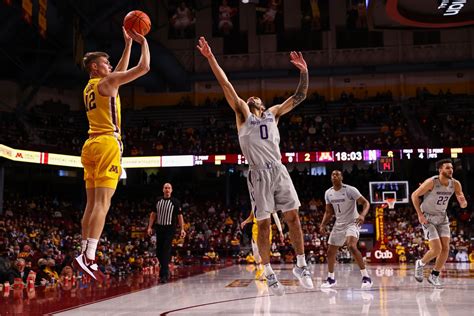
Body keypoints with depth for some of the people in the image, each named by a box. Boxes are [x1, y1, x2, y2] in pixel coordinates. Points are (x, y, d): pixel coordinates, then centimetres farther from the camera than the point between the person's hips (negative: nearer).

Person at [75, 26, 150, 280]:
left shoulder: (89, 87, 21)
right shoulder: (106, 82, -4)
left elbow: (121, 71, 35)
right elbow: (144, 67, -8)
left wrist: (128, 44, 36)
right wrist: (143, 42, 8)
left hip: (91, 146, 9)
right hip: (107, 144, -9)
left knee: (91, 203, 7)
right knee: (102, 202, -14)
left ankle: (86, 254, 6)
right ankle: (88, 256, -23)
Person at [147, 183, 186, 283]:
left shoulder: (175, 202, -3)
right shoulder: (158, 201, 8)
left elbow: (180, 216, -4)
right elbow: (153, 214, 12)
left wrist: (182, 229, -12)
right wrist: (150, 227, 5)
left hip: (170, 229, -4)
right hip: (159, 228, 5)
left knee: (166, 251, -11)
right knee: (158, 251, 9)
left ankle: (164, 275, -10)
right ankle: (165, 269, 30)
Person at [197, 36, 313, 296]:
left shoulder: (273, 113, 21)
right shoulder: (243, 114, 11)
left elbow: (299, 96, 19)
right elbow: (226, 85, 2)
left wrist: (303, 71, 6)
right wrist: (211, 58, -5)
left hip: (279, 170, 3)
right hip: (259, 174, -3)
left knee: (293, 217, 1)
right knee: (263, 224, 0)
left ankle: (301, 265, 13)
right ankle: (269, 273, 8)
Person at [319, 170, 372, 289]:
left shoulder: (350, 190, -16)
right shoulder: (328, 193, 2)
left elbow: (366, 203, -17)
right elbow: (329, 212, 12)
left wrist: (363, 215, -36)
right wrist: (323, 224, -2)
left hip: (352, 223, -7)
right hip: (339, 224, 7)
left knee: (352, 246, -31)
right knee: (330, 251, 9)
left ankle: (366, 277, -25)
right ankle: (331, 279, 29)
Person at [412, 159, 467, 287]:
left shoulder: (455, 184, -8)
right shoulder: (431, 182, -22)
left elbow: (463, 205, -3)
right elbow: (414, 195, -12)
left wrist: (462, 201, -28)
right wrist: (420, 214, -16)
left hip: (442, 218, 5)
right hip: (428, 218, -5)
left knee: (446, 248, -3)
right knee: (437, 249, -13)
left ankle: (434, 276, 14)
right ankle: (420, 264, 16)